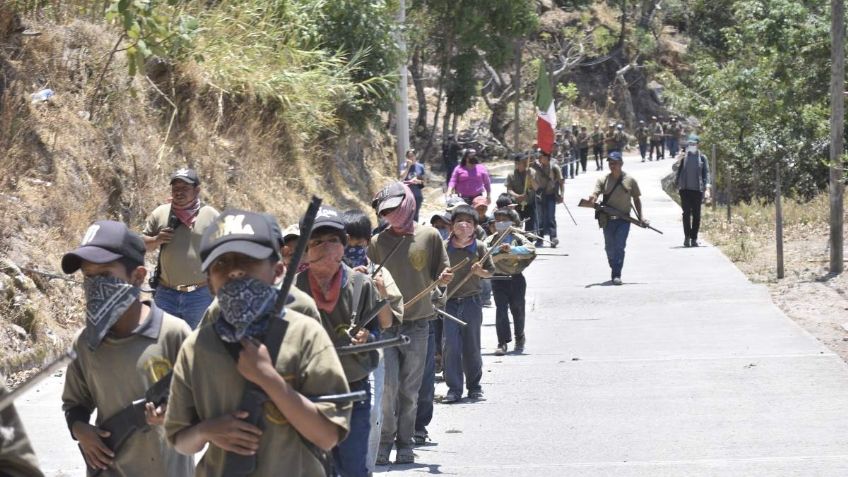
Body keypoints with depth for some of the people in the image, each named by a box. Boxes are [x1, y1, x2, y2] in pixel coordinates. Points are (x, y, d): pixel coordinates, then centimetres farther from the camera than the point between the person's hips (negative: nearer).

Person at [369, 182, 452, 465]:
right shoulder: (378, 242, 6)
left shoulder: (430, 236, 3)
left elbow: (440, 277, 8)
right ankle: (385, 442, 2)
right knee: (388, 386, -9)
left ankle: (404, 444, 13)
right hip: (385, 322, 0)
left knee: (410, 389, 5)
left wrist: (444, 279, -14)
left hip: (418, 324, 0)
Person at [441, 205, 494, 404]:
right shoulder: (444, 247, -2)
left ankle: (474, 385, 22)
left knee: (472, 346, 8)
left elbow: (491, 271, 9)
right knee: (450, 345, -6)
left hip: (472, 303, 1)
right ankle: (454, 388, 1)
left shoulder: (479, 247, 0)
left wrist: (481, 272, -11)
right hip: (449, 302, -1)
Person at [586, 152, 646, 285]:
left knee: (620, 246, -11)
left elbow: (636, 199, 11)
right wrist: (592, 199, -34)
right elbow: (595, 193, -9)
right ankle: (614, 269, 33)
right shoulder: (603, 180, 4)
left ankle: (616, 275, -11)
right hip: (608, 220, 2)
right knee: (609, 247, 12)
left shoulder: (630, 180, 4)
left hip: (623, 220, -2)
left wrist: (640, 216, 4)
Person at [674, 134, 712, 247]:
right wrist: (678, 161, -18)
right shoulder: (683, 156, 6)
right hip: (685, 188, 0)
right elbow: (675, 169, 1)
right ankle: (687, 237, -3)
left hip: (697, 189, 0)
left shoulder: (702, 157, 4)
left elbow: (706, 173, 3)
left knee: (696, 214, 2)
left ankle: (694, 238, 7)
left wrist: (707, 188, -7)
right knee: (686, 213, -4)